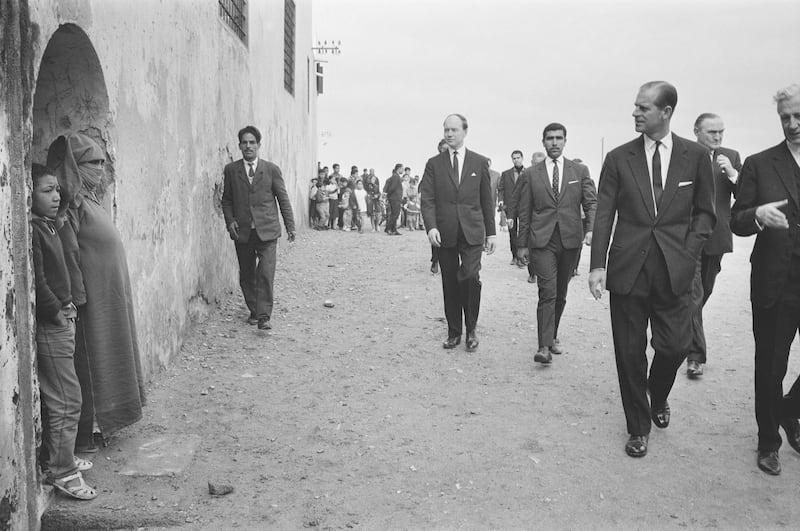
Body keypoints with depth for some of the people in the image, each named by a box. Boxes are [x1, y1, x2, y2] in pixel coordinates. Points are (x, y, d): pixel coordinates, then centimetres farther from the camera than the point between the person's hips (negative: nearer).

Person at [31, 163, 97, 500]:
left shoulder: (47, 225, 12)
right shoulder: (30, 230, -18)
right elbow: (36, 282, -23)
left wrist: (67, 308, 10)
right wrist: (57, 313, -14)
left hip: (61, 320, 9)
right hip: (49, 325, -9)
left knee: (57, 397, 18)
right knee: (67, 400, -4)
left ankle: (61, 457, 30)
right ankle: (62, 472, 5)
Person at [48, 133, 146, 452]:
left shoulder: (87, 197, 11)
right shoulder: (71, 202, -18)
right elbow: (68, 255, -21)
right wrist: (79, 299, -22)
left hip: (110, 295, 10)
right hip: (93, 299, -10)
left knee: (109, 359, 17)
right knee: (92, 361, 0)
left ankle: (102, 421, 30)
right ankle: (85, 433, 12)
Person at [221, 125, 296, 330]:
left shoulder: (272, 169, 3)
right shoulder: (231, 170, 7)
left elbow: (283, 199, 6)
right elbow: (226, 199, 12)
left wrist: (290, 226, 4)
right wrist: (230, 220, -3)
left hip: (267, 230, -2)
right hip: (242, 232, 2)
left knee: (265, 274, -11)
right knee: (246, 275, 9)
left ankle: (264, 316, -7)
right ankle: (253, 311, 24)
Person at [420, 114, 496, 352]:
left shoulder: (479, 162, 8)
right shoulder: (434, 164, 7)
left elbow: (487, 200, 10)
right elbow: (427, 199, 0)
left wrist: (491, 232, 7)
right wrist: (431, 226, -16)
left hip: (472, 232, -1)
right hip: (445, 233, 1)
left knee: (470, 277, -15)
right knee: (450, 284, 6)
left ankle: (471, 329, 4)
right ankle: (454, 332, 19)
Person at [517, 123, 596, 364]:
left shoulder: (580, 171, 9)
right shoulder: (531, 174, 6)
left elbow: (591, 202, 2)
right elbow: (524, 211, 8)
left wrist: (592, 228, -16)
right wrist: (522, 243, 7)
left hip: (570, 239, 2)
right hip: (542, 240, -2)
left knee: (560, 294, 12)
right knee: (547, 292, -13)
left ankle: (552, 336, 29)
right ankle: (544, 346, -12)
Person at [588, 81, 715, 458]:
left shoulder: (696, 156, 4)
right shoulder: (619, 158, 2)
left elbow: (704, 212, 9)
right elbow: (603, 214, 0)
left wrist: (688, 253, -5)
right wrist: (597, 264, -10)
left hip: (675, 271, 0)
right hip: (628, 268, 0)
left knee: (675, 346, 1)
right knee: (630, 352, 5)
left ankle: (658, 398, 36)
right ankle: (638, 427, 24)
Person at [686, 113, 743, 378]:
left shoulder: (731, 157, 6)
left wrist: (732, 173, -14)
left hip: (715, 238, 4)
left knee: (703, 293, 16)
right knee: (693, 295, -7)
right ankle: (695, 355, -1)